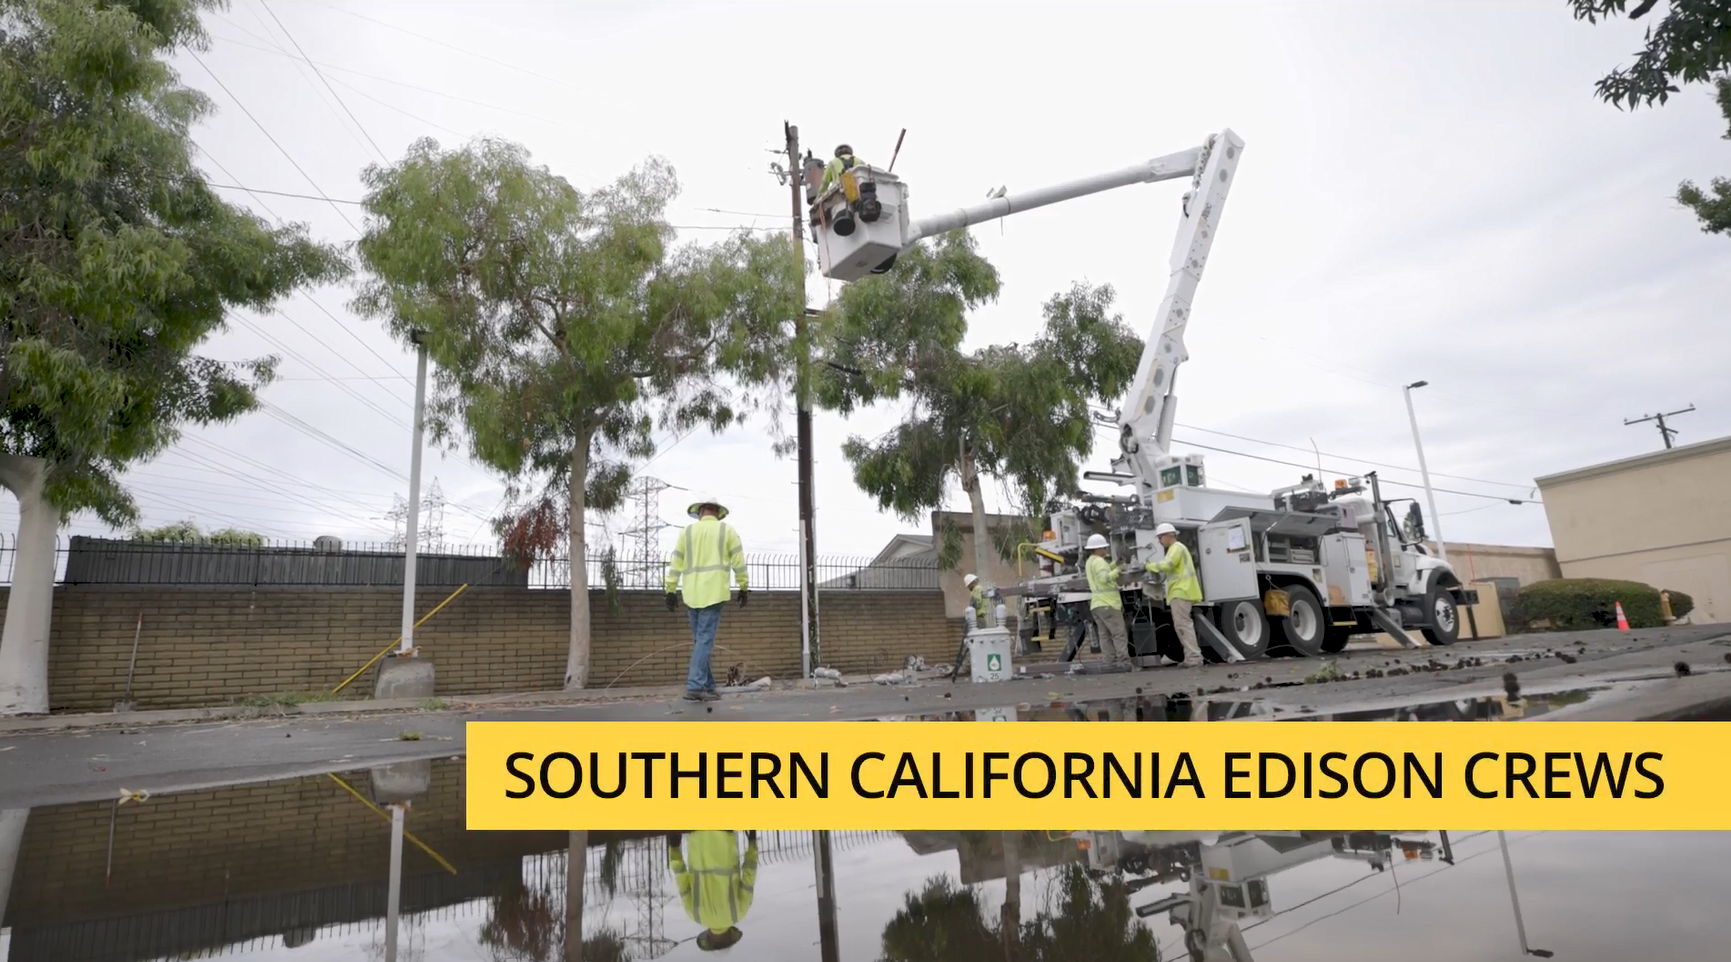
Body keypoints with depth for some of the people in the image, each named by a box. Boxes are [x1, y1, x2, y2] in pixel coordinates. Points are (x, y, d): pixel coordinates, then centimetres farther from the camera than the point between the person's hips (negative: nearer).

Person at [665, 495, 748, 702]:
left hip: (692, 593, 3)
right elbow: (738, 562, 0)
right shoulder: (727, 530, 5)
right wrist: (744, 588, 6)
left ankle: (707, 685, 14)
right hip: (713, 592, -3)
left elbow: (676, 563, 7)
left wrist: (671, 591, 9)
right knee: (705, 640, -6)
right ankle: (695, 686, -13)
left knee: (699, 640, 12)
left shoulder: (687, 531, 11)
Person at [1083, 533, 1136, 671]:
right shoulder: (1098, 561, -12)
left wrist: (1115, 564, 14)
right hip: (1107, 603, -10)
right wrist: (1117, 570, -15)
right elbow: (1104, 578, -24)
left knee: (1105, 635, 5)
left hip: (1098, 604, 10)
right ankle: (1125, 662, -12)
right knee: (1119, 634, -9)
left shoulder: (1091, 561, 20)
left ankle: (1111, 663, 4)